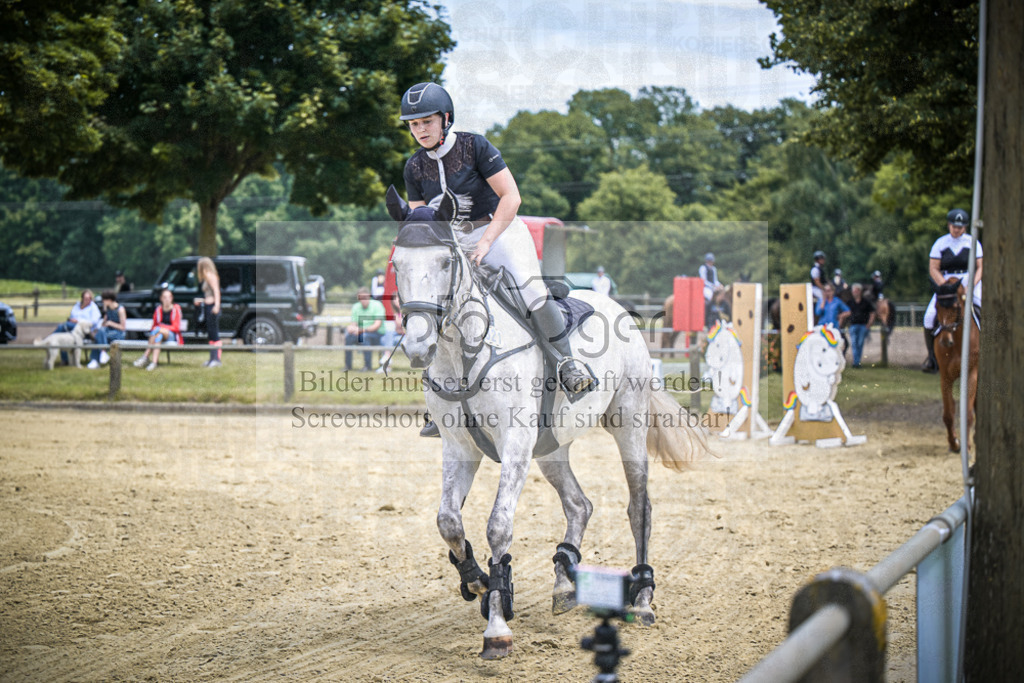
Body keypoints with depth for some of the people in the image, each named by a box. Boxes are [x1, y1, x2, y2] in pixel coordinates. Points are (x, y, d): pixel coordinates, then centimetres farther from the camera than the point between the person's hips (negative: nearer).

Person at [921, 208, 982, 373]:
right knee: (929, 317, -19)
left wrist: (970, 286, -14)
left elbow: (980, 267, 2)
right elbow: (933, 269, -2)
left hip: (971, 286, 0)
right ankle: (932, 357, -4)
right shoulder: (940, 244, 2)